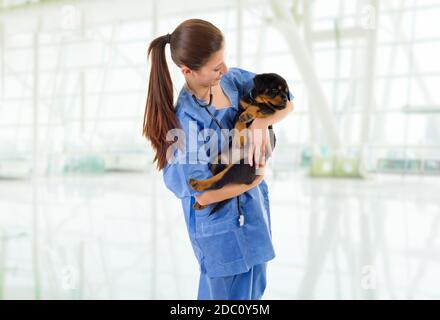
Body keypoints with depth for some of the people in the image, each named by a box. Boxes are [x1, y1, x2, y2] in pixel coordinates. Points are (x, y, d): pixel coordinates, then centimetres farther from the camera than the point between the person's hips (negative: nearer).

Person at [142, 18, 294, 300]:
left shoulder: (233, 79, -9)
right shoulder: (186, 121, -27)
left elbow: (286, 101, -2)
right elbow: (205, 194, -23)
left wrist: (261, 123, -22)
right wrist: (257, 179, -11)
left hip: (253, 206, 7)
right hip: (222, 225, -7)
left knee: (253, 289, 26)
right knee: (230, 291, 14)